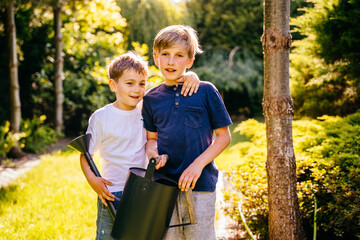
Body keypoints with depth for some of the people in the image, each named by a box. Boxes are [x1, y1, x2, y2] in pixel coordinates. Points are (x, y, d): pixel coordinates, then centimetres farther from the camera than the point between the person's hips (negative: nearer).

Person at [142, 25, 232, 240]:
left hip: (200, 184, -3)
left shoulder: (205, 91, -3)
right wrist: (152, 152, -6)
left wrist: (198, 164, -12)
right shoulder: (151, 99, 7)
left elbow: (224, 136, 0)